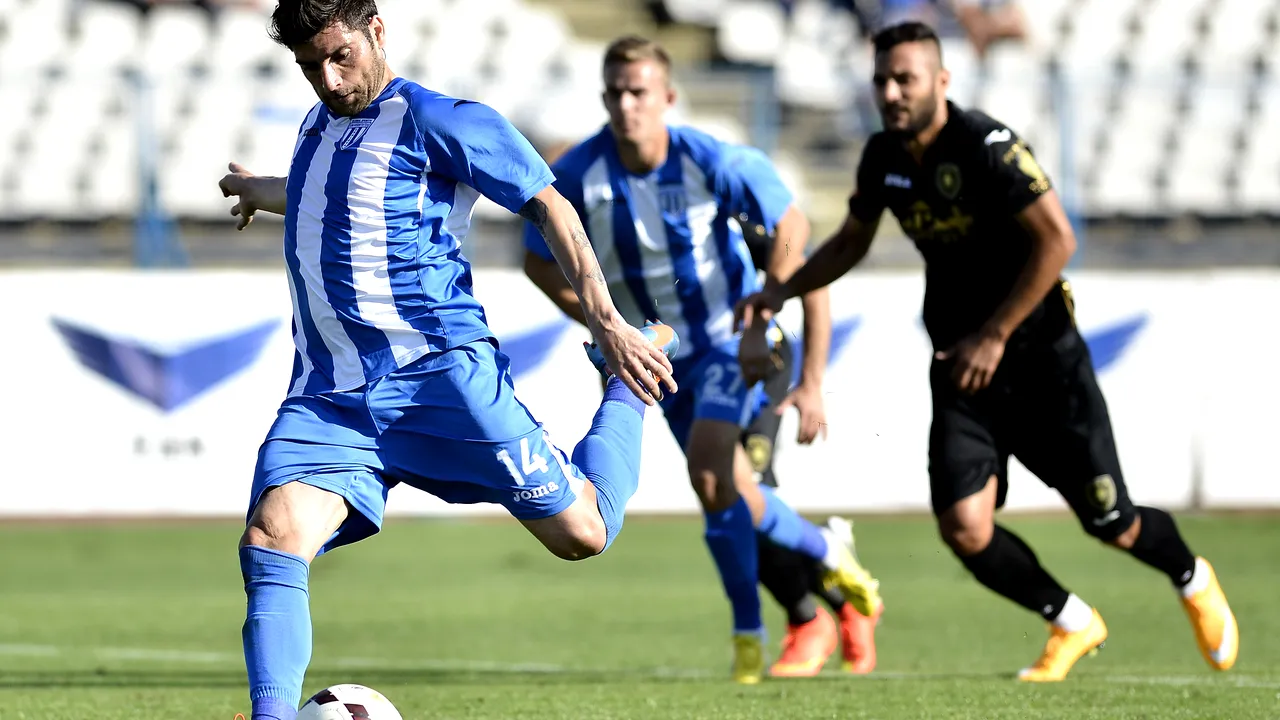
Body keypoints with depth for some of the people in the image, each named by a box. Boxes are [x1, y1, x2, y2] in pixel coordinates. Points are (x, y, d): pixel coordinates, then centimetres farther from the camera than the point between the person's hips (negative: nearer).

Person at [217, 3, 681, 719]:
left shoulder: (435, 121, -5)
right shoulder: (320, 124, 17)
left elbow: (549, 205, -3)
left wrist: (609, 326, -9)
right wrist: (265, 193, 61)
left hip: (440, 372, -5)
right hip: (327, 394, 5)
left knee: (581, 534, -2)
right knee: (271, 540, -21)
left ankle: (627, 389, 27)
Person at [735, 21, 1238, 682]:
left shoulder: (987, 149, -20)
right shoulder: (883, 157, 1)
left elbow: (1056, 241, -22)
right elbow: (852, 240, 20)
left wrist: (994, 337, -21)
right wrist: (782, 291, 7)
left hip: (1040, 359, -5)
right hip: (959, 368, 5)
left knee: (1109, 522, 2)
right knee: (963, 527, -11)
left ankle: (1193, 581, 36)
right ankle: (1072, 625, 13)